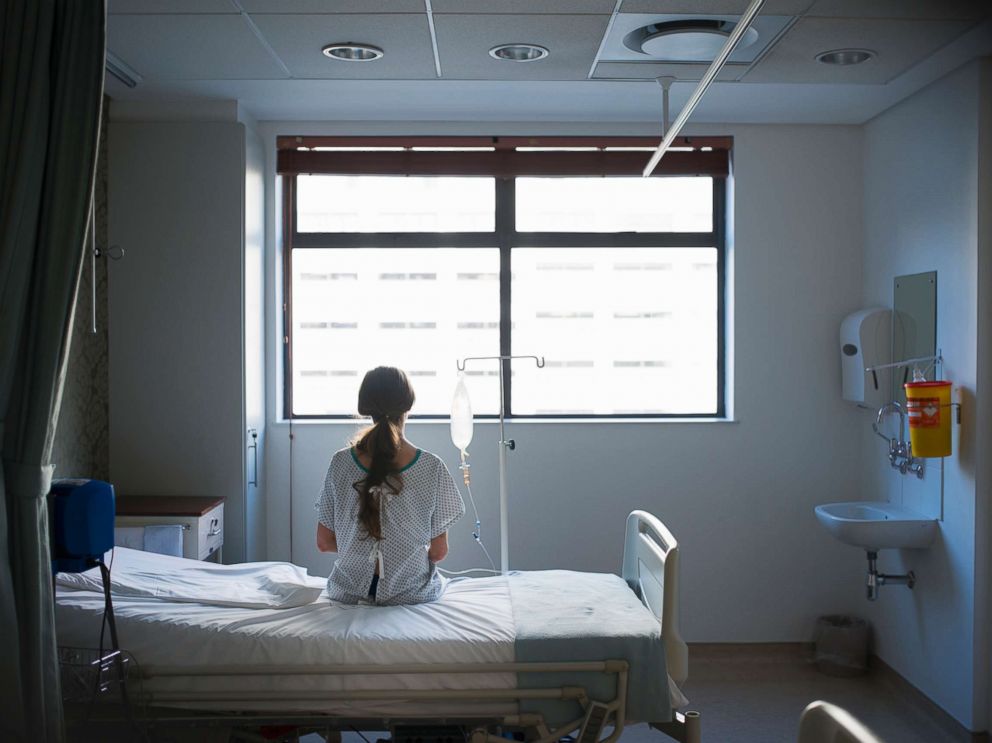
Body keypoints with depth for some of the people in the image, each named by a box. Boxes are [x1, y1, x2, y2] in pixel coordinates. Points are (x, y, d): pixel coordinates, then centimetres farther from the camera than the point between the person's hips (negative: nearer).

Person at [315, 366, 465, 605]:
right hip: (412, 594, -2)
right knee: (439, 581, 34)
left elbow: (324, 542, -3)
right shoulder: (432, 467, -15)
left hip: (349, 593, 2)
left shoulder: (340, 463, -11)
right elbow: (439, 551, -8)